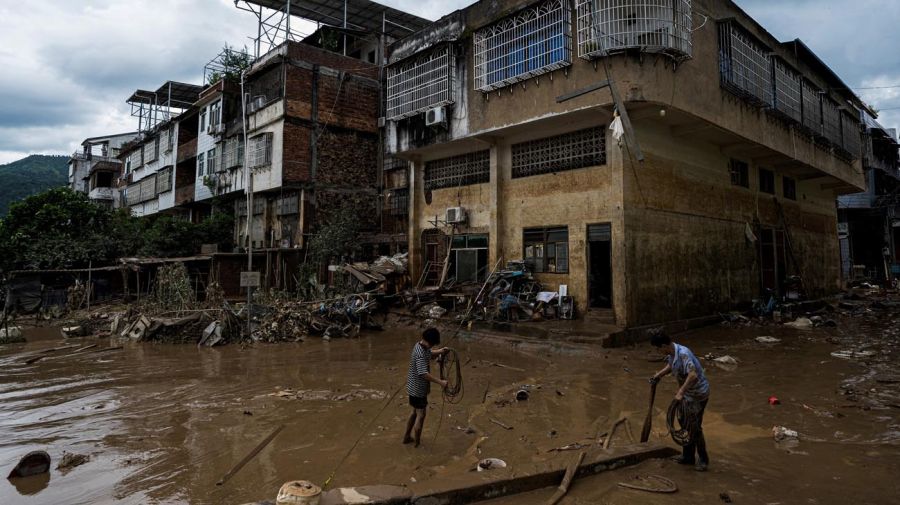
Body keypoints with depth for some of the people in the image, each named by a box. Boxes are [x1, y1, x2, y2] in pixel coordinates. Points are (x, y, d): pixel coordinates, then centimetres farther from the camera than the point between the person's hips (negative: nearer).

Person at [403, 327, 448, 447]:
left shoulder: (423, 346, 0)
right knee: (421, 415, 3)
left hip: (414, 387, 9)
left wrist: (439, 351, 1)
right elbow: (424, 373, -34)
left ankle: (407, 437, 35)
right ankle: (417, 444, 14)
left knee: (415, 412, 22)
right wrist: (440, 382, -31)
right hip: (418, 389, -9)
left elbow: (430, 354, 21)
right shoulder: (420, 353, -29)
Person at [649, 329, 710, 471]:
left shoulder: (683, 353, -32)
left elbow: (693, 375, -41)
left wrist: (680, 392, -40)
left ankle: (703, 460, 18)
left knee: (695, 427, 0)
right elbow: (670, 366, 18)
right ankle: (688, 456, 30)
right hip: (687, 393, 9)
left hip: (698, 394, -9)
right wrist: (659, 375, 5)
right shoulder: (671, 353, -4)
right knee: (685, 422, 16)